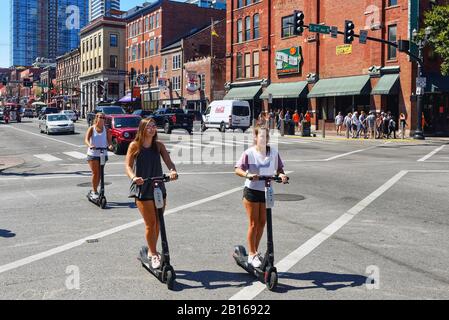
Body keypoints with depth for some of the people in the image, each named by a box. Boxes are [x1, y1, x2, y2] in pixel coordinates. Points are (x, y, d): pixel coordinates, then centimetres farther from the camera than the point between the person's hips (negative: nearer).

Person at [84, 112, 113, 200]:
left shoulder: (106, 129, 5)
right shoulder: (91, 128, -2)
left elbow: (109, 139, 1)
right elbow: (86, 139, -11)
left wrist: (110, 145, -22)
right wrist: (90, 145, -32)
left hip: (103, 153, 3)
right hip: (93, 154, -3)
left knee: (99, 173, 8)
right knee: (95, 173, -8)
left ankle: (94, 190, 23)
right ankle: (94, 191, 3)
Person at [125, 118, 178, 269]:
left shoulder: (159, 145, 5)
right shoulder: (135, 145, -3)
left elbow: (168, 161, -3)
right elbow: (128, 165, -7)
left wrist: (173, 170, -25)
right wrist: (133, 177, -27)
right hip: (142, 189, -4)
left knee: (157, 223, 10)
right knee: (150, 223, -5)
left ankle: (151, 251, 27)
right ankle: (154, 254, 9)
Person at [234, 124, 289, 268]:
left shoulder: (273, 152, 0)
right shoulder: (249, 153, -11)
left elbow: (279, 168, 7)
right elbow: (238, 169, -16)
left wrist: (281, 175, -16)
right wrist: (247, 174, -35)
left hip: (266, 191, 4)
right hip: (252, 191, -4)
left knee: (262, 223, 12)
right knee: (253, 224, 1)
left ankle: (255, 251, 30)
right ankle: (252, 255, 14)